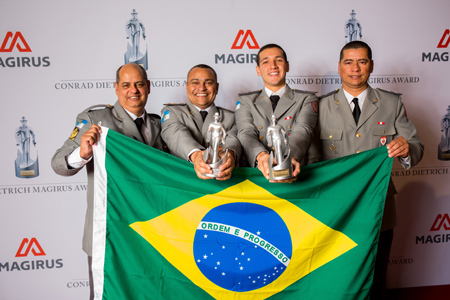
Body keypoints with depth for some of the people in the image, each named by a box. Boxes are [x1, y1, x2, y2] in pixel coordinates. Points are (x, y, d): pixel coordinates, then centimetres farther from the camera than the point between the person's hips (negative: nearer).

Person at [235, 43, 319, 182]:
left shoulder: (306, 99, 14)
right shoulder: (245, 101, 17)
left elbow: (302, 132, -5)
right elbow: (246, 134, -1)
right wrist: (261, 156, -24)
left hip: (297, 176, -1)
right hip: (257, 174, 2)